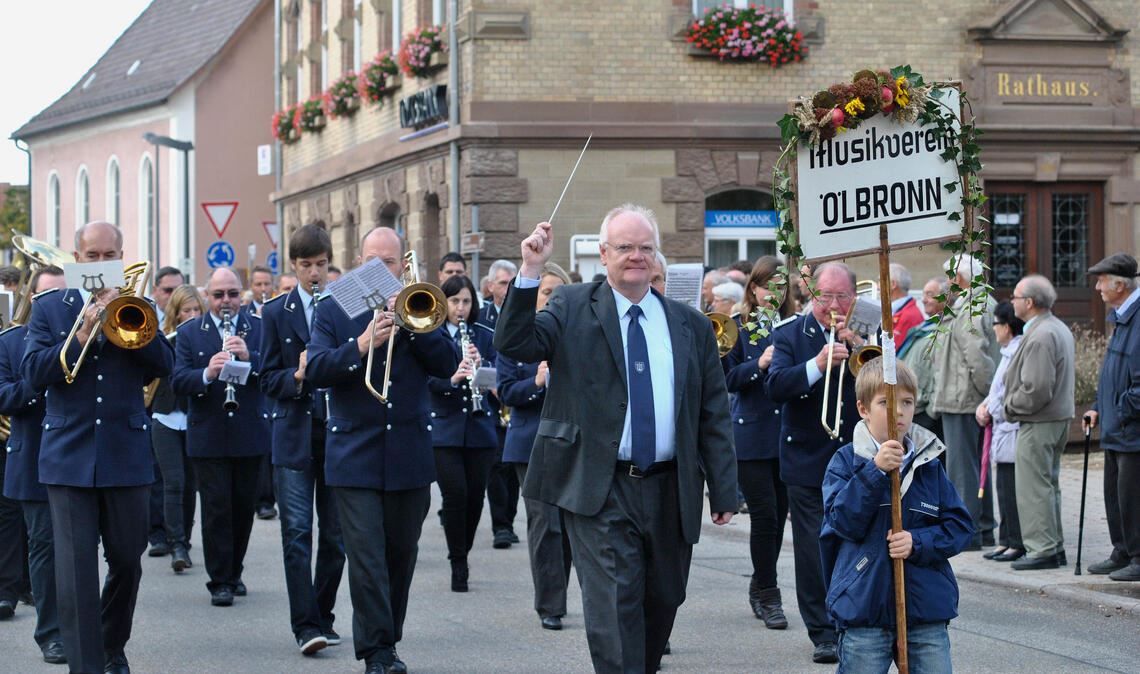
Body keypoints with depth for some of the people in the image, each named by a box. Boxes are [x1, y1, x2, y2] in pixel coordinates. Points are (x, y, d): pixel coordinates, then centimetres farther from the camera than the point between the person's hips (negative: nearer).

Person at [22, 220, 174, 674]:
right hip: (69, 456, -2)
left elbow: (163, 365, -3)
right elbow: (33, 372, -6)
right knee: (76, 567, -7)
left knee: (127, 561, 8)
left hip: (126, 454, 2)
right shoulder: (49, 308, 6)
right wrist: (83, 335, -16)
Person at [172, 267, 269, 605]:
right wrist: (207, 374, -26)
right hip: (208, 436, -1)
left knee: (243, 507, 9)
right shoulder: (189, 333, 4)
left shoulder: (259, 328, 5)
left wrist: (249, 357, -24)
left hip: (249, 435, 2)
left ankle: (234, 571, 25)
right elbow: (178, 381, -7)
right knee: (216, 508, -4)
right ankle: (219, 581, 1)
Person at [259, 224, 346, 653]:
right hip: (295, 436, -1)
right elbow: (269, 381, 3)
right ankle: (306, 626, -9)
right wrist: (296, 375, -17)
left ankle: (323, 618, 19)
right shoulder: (276, 312, 6)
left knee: (335, 535, 6)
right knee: (297, 533, -7)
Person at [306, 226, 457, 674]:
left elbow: (447, 364, -3)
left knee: (401, 554, 10)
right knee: (366, 558, -9)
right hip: (355, 457, -2)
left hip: (409, 458, 2)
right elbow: (315, 371, -9)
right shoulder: (333, 311, 4)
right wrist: (362, 345, -23)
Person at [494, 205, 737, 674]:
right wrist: (531, 271, -21)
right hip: (600, 490, -4)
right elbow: (513, 345, -13)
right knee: (615, 609, -9)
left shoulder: (691, 326, 8)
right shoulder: (573, 310, 2)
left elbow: (714, 415, 9)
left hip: (670, 491, 4)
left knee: (662, 604, 14)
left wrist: (724, 492, 5)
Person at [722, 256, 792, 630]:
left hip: (788, 435, 3)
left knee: (779, 514, 8)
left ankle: (760, 589, 23)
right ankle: (768, 595, 3)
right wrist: (759, 364, -19)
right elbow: (727, 378, -5)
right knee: (764, 514, -7)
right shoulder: (739, 327, 1)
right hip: (752, 434, -3)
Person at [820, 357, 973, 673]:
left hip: (926, 607, 3)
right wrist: (874, 472, -22)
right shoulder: (846, 462, -2)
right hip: (863, 608, -3)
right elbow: (844, 522, -13)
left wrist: (918, 543, -13)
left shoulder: (929, 465, 6)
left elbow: (960, 526, 4)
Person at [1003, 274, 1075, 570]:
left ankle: (1042, 548, -3)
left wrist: (1011, 407, -9)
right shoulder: (1060, 329, 13)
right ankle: (1054, 546, 21)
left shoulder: (1040, 337, -21)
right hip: (1059, 416, 11)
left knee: (1033, 487, -5)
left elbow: (1037, 389, -25)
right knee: (1048, 484, 16)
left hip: (1038, 423, -11)